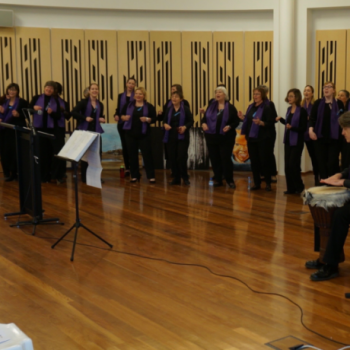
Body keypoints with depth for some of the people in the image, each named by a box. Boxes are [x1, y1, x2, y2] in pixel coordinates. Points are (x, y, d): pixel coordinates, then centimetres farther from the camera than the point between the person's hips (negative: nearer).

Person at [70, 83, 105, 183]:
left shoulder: (100, 104, 10)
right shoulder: (84, 102, -5)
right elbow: (73, 112, -12)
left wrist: (102, 119, 0)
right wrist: (85, 118, -19)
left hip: (96, 131, 4)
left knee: (98, 153, 1)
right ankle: (84, 177, 13)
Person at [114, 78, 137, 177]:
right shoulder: (121, 96, 12)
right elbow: (118, 108, 13)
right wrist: (116, 115, -6)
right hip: (122, 123, 4)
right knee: (124, 145, 7)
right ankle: (127, 168, 14)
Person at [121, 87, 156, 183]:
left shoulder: (149, 106, 2)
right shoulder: (128, 105, 8)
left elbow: (154, 118, 1)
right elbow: (122, 115, 14)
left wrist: (147, 119, -18)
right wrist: (124, 117, -8)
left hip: (144, 134, -2)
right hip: (131, 134, 2)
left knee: (147, 154, -3)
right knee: (132, 155, 6)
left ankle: (151, 176, 3)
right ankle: (134, 176, 16)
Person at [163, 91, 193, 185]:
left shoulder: (185, 109, -2)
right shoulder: (169, 109, 9)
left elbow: (191, 121, -2)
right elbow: (164, 120, 11)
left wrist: (185, 127, -20)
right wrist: (165, 124, -12)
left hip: (182, 137, -4)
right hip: (171, 137, 4)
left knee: (181, 157, -8)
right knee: (172, 158, 3)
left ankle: (185, 177, 9)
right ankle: (176, 178, 13)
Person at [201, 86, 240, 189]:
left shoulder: (230, 107, -2)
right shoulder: (211, 106, 8)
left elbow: (236, 121, -1)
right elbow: (205, 118, 11)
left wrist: (230, 126, -19)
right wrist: (203, 123, -10)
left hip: (226, 138, -4)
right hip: (211, 137, 4)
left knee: (226, 158, -5)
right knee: (214, 159, 6)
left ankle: (229, 180, 8)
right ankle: (217, 180, 18)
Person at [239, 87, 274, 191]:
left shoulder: (267, 107, -8)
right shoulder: (251, 107, 12)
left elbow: (271, 123, -12)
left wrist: (261, 122, -27)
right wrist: (243, 118, 0)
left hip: (263, 139, -6)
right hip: (251, 138, 6)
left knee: (264, 160, -1)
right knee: (254, 161, 8)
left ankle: (268, 183, 10)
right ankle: (257, 183, 17)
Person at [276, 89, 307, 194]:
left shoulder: (302, 111, -12)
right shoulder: (289, 110, 9)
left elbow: (303, 128, -14)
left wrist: (292, 127, -26)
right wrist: (281, 119, 10)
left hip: (297, 142, -7)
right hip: (288, 141, 7)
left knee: (293, 164, -7)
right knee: (287, 165, 6)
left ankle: (299, 186, 11)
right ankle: (291, 188, 14)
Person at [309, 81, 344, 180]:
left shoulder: (339, 104, 2)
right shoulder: (318, 103, 4)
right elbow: (312, 118, -3)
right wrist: (311, 129, -19)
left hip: (334, 138, -1)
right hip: (320, 138, 1)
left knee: (332, 163, -4)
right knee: (321, 163, 3)